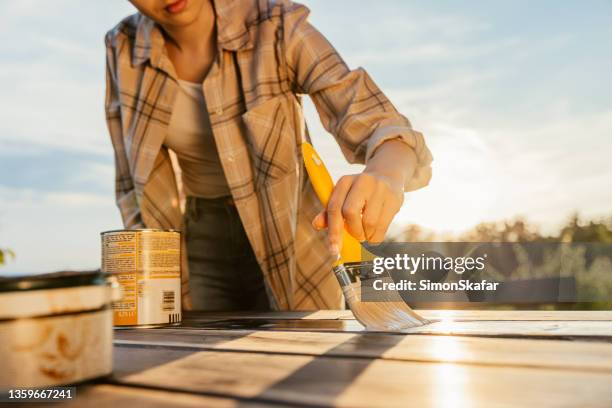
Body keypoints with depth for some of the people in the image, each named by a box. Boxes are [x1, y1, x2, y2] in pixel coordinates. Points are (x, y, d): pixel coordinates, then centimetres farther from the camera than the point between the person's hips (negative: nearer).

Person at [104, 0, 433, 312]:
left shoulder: (276, 28, -18)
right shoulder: (123, 48, -7)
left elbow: (381, 130, -27)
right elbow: (133, 184, 1)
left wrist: (385, 178, -51)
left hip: (289, 245, -2)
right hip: (202, 254, 3)